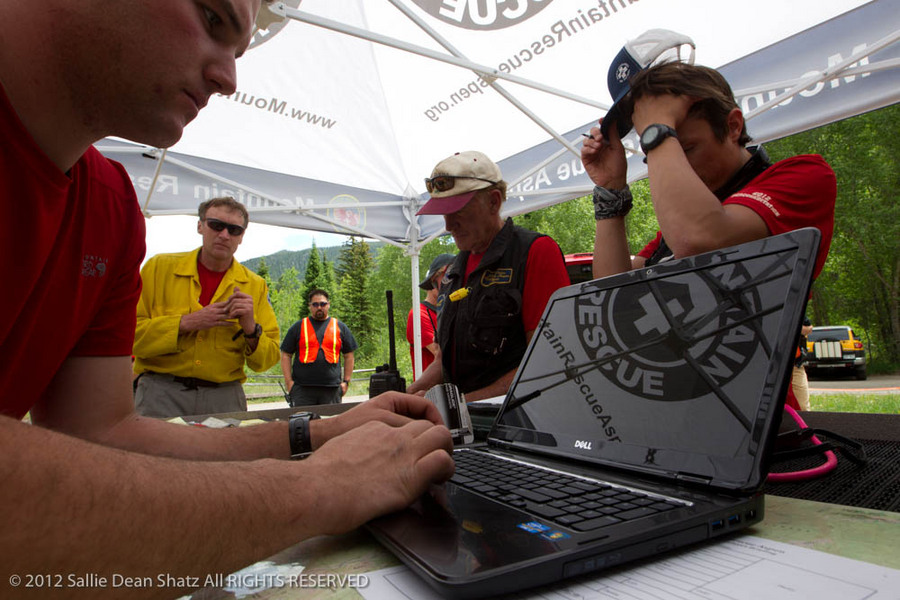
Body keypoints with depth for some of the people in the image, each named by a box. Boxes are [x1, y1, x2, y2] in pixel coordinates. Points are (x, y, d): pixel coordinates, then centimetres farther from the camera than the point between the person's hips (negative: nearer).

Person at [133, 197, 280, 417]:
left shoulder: (255, 286, 7)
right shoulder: (159, 267, 4)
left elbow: (268, 360, 5)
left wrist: (251, 329, -13)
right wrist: (187, 323, -13)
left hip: (225, 396, 2)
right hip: (161, 391, -1)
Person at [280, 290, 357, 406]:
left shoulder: (340, 327, 12)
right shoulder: (298, 327, 9)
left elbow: (348, 356, 13)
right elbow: (286, 355, 7)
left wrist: (346, 382, 6)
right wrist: (289, 381, -3)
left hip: (332, 389, 1)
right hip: (302, 389, -1)